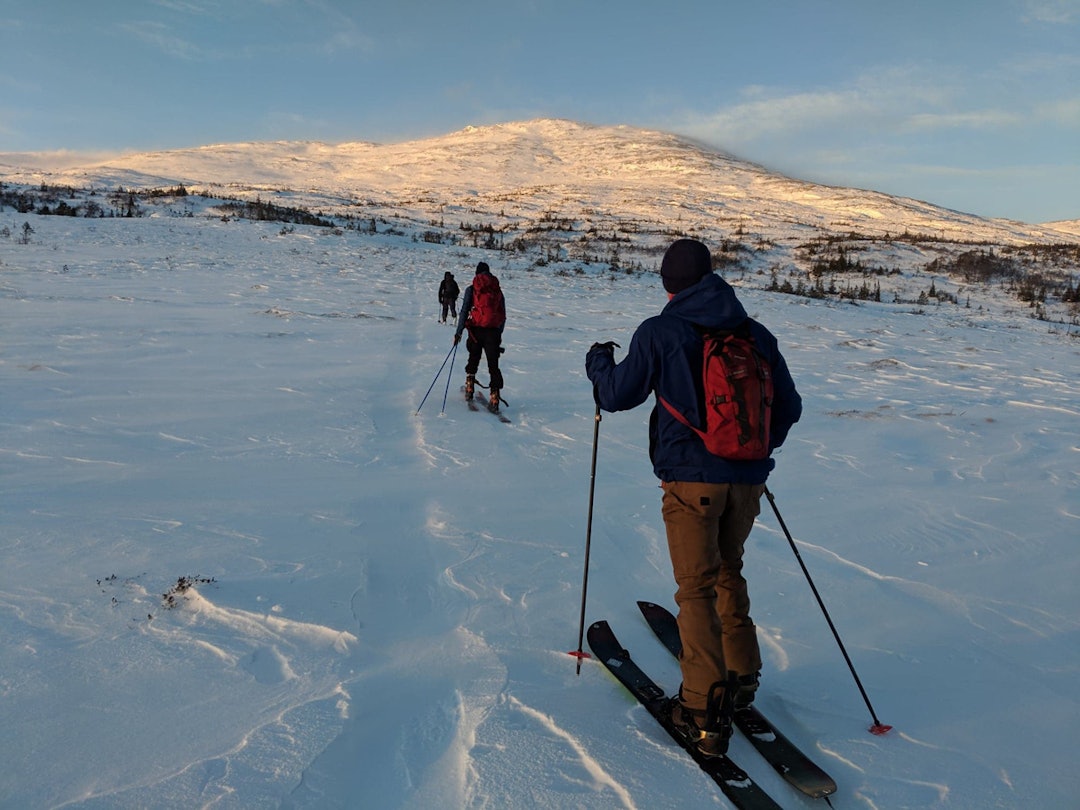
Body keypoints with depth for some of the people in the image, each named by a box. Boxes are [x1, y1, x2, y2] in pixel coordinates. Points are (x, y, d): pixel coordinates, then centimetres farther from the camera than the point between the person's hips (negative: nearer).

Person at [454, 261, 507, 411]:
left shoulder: (471, 289, 3)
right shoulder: (498, 290, 11)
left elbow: (464, 311, -4)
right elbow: (503, 316, 13)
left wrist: (458, 332, -2)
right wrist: (499, 334, 22)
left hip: (476, 330, -1)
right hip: (493, 331, 1)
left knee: (473, 359, 20)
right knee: (493, 364, 1)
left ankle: (469, 387, 17)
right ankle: (495, 396, -9)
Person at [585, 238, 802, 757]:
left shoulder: (660, 332, -7)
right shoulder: (757, 335, 5)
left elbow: (619, 394, -1)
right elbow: (789, 407, 11)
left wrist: (598, 362, 20)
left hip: (691, 478, -4)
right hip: (747, 480, 5)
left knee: (696, 588, 3)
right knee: (728, 573, 24)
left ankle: (705, 711, 4)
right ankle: (741, 677, 35)